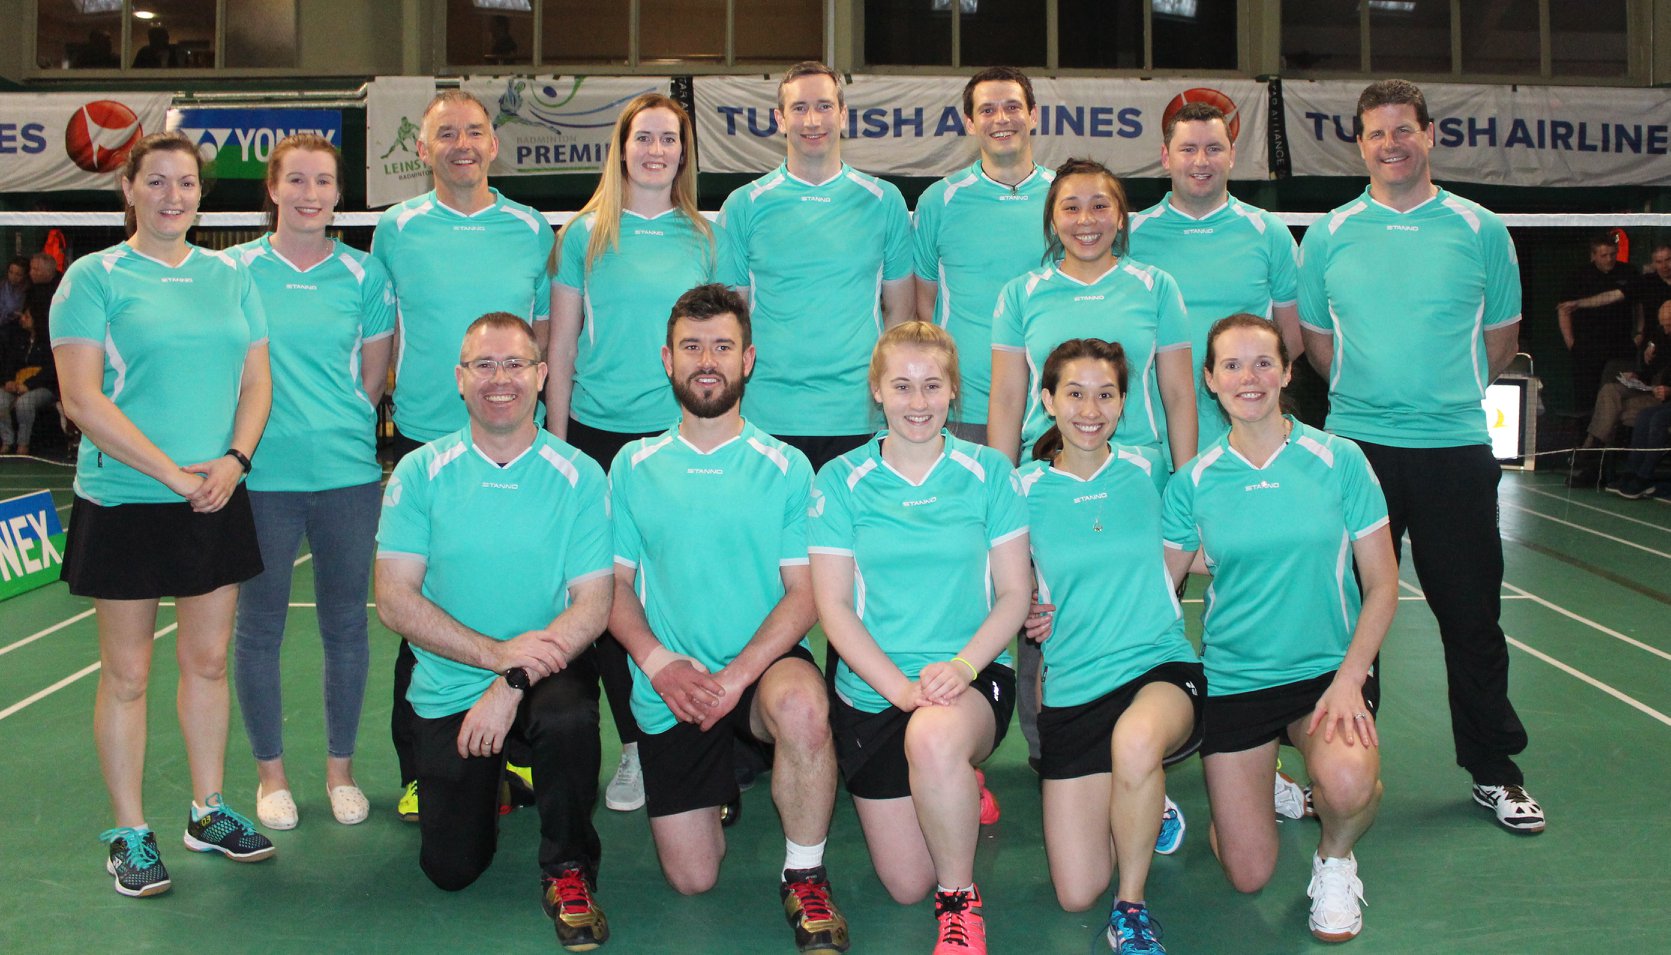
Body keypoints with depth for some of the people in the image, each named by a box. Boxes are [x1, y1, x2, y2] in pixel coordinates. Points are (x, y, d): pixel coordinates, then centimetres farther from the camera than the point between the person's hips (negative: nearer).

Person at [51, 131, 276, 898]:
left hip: (217, 501, 4)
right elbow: (82, 400, -11)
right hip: (124, 505, -4)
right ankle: (130, 834, 17)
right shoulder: (94, 278, -4)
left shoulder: (230, 276, 9)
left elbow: (256, 380, 9)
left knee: (208, 660, 12)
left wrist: (233, 460, -8)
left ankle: (208, 812, 26)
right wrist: (172, 473, -16)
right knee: (127, 674, 4)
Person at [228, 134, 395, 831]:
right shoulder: (237, 268, 3)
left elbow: (373, 374, 10)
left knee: (346, 622, 7)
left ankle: (340, 767, 23)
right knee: (258, 624, 6)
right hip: (260, 473, -1)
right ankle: (270, 772, 22)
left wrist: (339, 427, 4)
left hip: (348, 470, 1)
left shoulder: (364, 273, 5)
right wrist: (249, 437, 2)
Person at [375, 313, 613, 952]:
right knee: (450, 869, 2)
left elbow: (593, 605, -12)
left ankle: (568, 871, -10)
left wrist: (513, 683, -24)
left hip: (546, 668, -1)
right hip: (449, 684, 2)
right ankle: (495, 773, 35)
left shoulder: (578, 475, -7)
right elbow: (394, 600, -9)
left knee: (569, 718, -36)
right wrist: (498, 652, -21)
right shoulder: (420, 472, -4)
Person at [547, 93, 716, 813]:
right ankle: (633, 746, 15)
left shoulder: (703, 237, 9)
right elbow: (561, 348, 8)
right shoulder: (586, 235, 7)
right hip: (600, 435, 0)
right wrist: (557, 444, 4)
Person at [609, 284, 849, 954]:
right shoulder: (633, 466, 4)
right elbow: (615, 585, 5)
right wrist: (658, 662, -13)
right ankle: (721, 786, 35)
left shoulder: (786, 468, -1)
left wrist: (735, 676, -19)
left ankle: (805, 876, -14)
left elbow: (804, 593, -5)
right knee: (691, 880, 0)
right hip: (670, 688, 2)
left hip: (762, 665, -2)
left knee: (801, 705, -39)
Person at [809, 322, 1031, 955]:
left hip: (973, 673, -1)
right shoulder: (841, 481, -1)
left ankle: (960, 898, -11)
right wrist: (900, 687, -16)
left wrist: (962, 666, -18)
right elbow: (833, 605, -3)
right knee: (905, 886, 2)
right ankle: (956, 791, 36)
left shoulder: (989, 472, 0)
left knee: (934, 738, -39)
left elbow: (1014, 593, 0)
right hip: (872, 686, 2)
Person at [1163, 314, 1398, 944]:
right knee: (1248, 876, 1)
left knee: (1346, 782, -34)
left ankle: (1335, 858, 3)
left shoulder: (1338, 460, -5)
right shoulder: (1194, 482, -1)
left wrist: (1349, 679, -15)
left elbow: (1382, 586, -3)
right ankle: (1267, 788, 35)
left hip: (1329, 670, -1)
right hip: (1232, 677, 1)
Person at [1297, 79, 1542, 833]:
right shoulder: (1328, 235, 5)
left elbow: (1501, 335, 13)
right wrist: (1369, 391, 8)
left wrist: (1447, 393, 8)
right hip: (1356, 446, 0)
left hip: (1456, 447, 0)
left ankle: (1494, 771, 19)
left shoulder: (1480, 230, 4)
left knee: (1471, 614, 5)